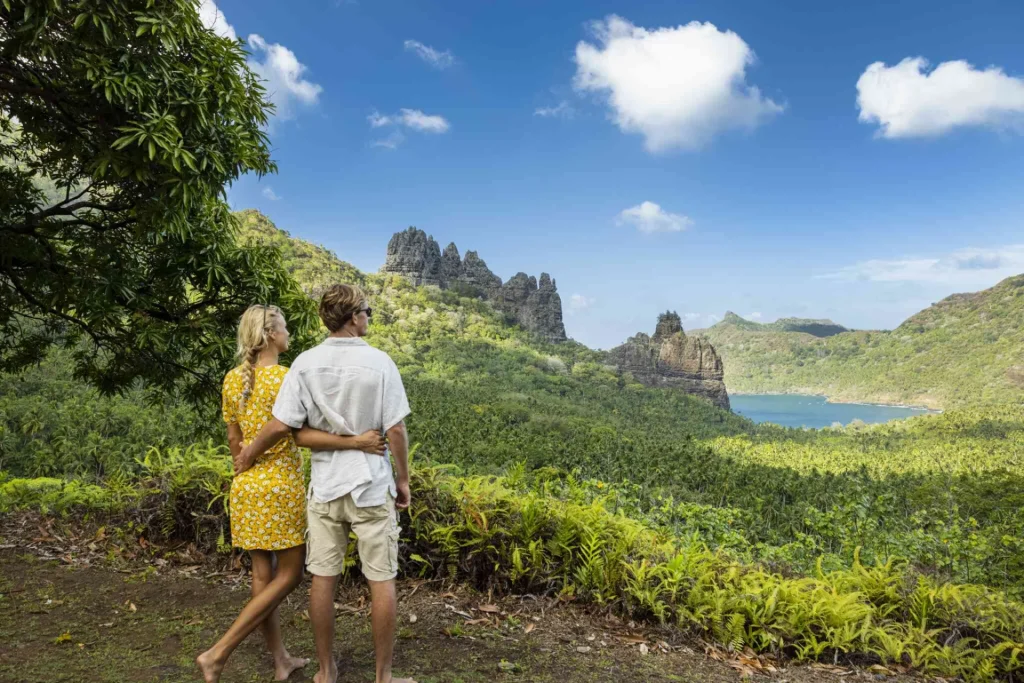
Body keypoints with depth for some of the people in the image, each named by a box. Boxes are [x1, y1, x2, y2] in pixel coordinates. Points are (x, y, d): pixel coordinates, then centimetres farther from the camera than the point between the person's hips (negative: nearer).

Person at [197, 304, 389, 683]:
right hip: (281, 486, -7)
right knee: (289, 575, 6)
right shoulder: (285, 377, -16)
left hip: (246, 487, 8)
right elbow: (301, 435, -22)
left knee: (263, 574, 13)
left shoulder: (232, 379, 5)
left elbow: (233, 440, 10)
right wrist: (355, 442, -26)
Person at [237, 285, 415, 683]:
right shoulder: (378, 362, -12)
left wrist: (249, 453, 12)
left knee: (323, 578, 13)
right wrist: (403, 479, 2)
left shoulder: (306, 363, -5)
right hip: (372, 486, -3)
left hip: (325, 486, 3)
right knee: (381, 581, 8)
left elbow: (280, 426, -7)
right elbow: (395, 430, -11)